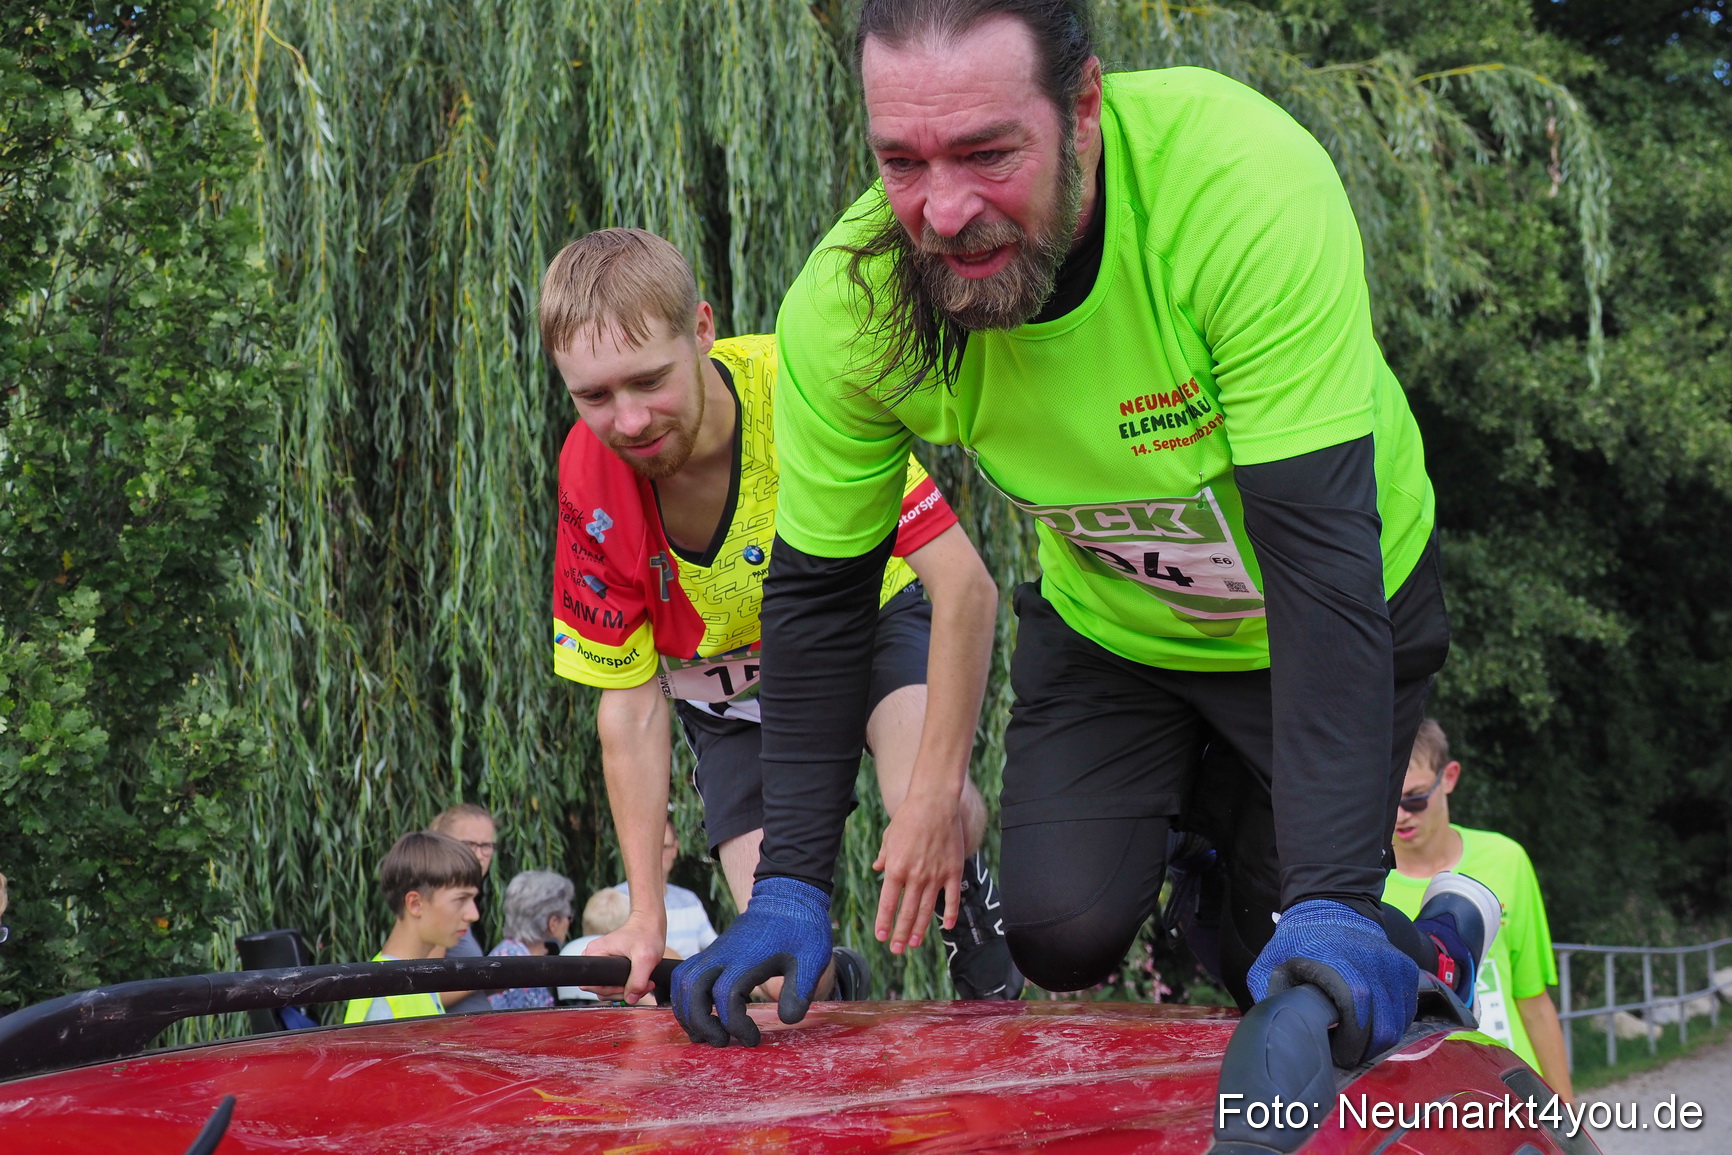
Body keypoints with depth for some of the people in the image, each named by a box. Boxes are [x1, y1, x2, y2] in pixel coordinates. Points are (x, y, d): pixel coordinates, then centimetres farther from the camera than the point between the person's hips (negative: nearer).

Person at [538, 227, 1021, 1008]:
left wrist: (937, 795, -43)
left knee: (939, 821, -33)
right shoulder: (592, 486, -25)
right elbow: (631, 706, -16)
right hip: (733, 685, 2)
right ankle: (838, 980, 24)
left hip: (868, 617, -2)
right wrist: (647, 921, -19)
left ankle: (967, 905, -2)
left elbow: (964, 583, -36)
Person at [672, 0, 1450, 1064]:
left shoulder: (1251, 178, -39)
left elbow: (1320, 546, -39)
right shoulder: (845, 307, -27)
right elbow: (818, 593, -12)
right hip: (1108, 627, 2)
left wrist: (1331, 901, -45)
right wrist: (792, 888, -19)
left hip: (1335, 610, -2)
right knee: (1063, 934, -13)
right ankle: (1184, 809, 22)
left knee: (1292, 969, -4)